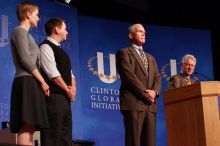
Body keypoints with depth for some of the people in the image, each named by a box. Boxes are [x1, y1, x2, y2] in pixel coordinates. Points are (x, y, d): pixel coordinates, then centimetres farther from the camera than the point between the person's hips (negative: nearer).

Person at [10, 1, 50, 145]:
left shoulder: (26, 34, 27)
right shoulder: (20, 31, -1)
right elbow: (26, 59, -12)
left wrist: (41, 82, 10)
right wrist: (42, 81, -10)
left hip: (32, 82, 9)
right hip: (26, 81, -9)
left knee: (30, 126, 1)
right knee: (27, 125, -19)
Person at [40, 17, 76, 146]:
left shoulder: (60, 50, 23)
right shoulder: (46, 47, -7)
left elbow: (69, 72, 21)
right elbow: (53, 74, -15)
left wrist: (73, 88, 3)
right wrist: (68, 90, -8)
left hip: (65, 97, 10)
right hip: (53, 97, -10)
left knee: (65, 135, 8)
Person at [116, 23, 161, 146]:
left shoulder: (151, 58, 27)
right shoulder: (124, 53, 5)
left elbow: (157, 78, 15)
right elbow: (129, 75, -7)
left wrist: (154, 91, -6)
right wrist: (144, 93, -13)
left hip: (150, 104, 6)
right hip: (133, 103, -6)